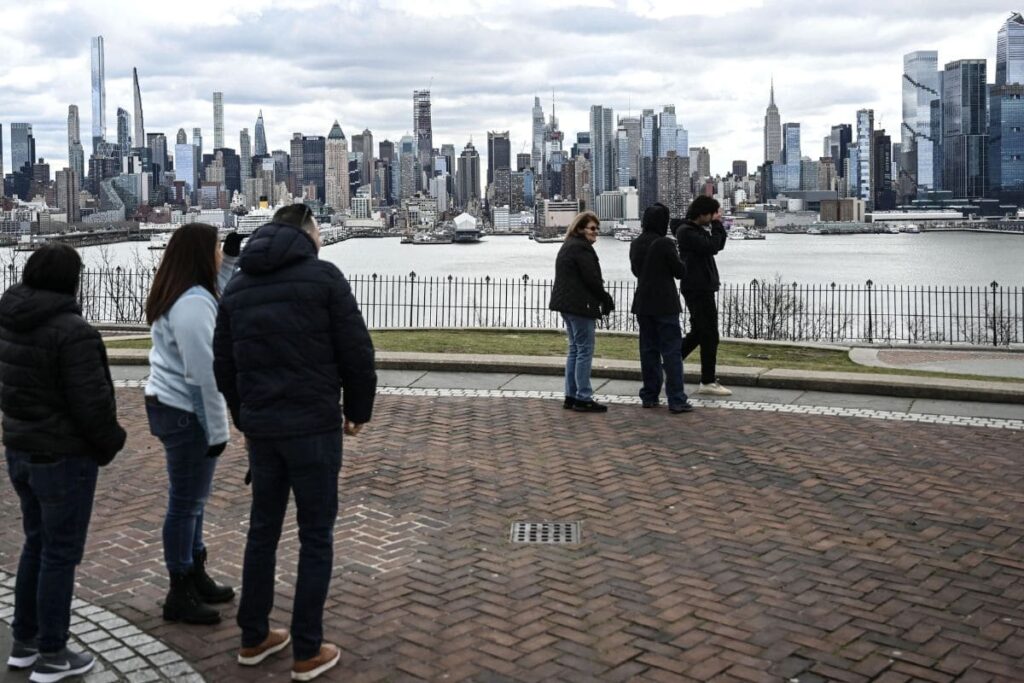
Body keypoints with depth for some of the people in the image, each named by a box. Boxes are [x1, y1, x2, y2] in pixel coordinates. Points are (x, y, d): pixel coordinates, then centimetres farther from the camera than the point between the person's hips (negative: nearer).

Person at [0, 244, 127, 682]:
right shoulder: (71, 331, -22)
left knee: (36, 544, 20)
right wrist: (110, 444, -6)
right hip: (64, 457, -8)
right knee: (60, 553, 3)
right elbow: (91, 402, -21)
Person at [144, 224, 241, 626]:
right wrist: (218, 429, -18)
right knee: (186, 503, 0)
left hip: (170, 406, 10)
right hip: (186, 413, -10)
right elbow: (204, 373, -24)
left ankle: (196, 577, 30)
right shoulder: (194, 303, -23)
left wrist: (232, 257, 12)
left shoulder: (178, 296, 8)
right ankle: (180, 596, 12)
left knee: (193, 498, 18)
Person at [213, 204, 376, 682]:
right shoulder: (323, 276, -7)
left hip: (259, 426, 6)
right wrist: (358, 409, 3)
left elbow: (223, 365, 12)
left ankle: (253, 638, 27)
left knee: (262, 529, 18)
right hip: (313, 425, -5)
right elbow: (357, 351, -10)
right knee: (316, 537, 4)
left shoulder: (237, 286, 10)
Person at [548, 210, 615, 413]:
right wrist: (606, 299, -4)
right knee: (585, 350, -7)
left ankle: (571, 396, 17)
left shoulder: (568, 246, 19)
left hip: (566, 304, 11)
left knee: (575, 349, 14)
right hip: (580, 305, -11)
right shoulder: (582, 248, -13)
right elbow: (592, 279, -17)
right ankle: (583, 398, -5)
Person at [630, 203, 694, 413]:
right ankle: (676, 400, -3)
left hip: (643, 305, 6)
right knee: (671, 351, -3)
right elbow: (680, 272, -8)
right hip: (665, 305, -6)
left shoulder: (635, 244, 5)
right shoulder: (665, 243, -15)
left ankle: (649, 396, 15)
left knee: (648, 350, 12)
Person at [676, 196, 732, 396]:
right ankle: (707, 382, -2)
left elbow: (719, 245, 17)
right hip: (697, 288, -10)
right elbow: (711, 246, -23)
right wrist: (716, 224, -11)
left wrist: (718, 224, 5)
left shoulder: (699, 229, 16)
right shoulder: (686, 231, -14)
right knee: (710, 335, -7)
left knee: (698, 332, 18)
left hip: (703, 287, 10)